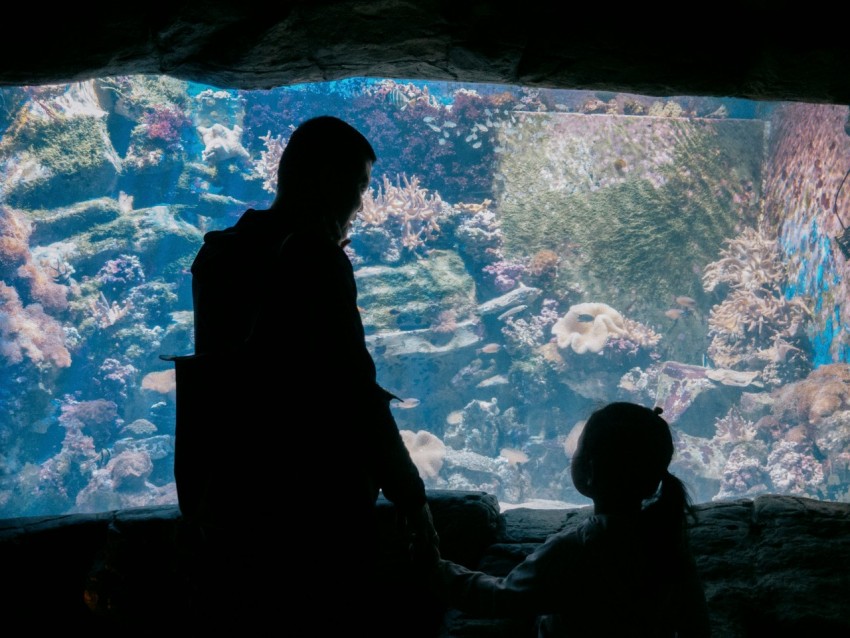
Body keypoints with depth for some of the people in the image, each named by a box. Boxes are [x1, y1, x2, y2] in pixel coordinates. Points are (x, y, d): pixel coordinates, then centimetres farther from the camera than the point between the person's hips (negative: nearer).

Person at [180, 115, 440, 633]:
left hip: (230, 499, 8)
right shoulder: (316, 258, -14)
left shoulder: (221, 255, 10)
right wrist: (410, 497, -13)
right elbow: (355, 389, -17)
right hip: (315, 509, -8)